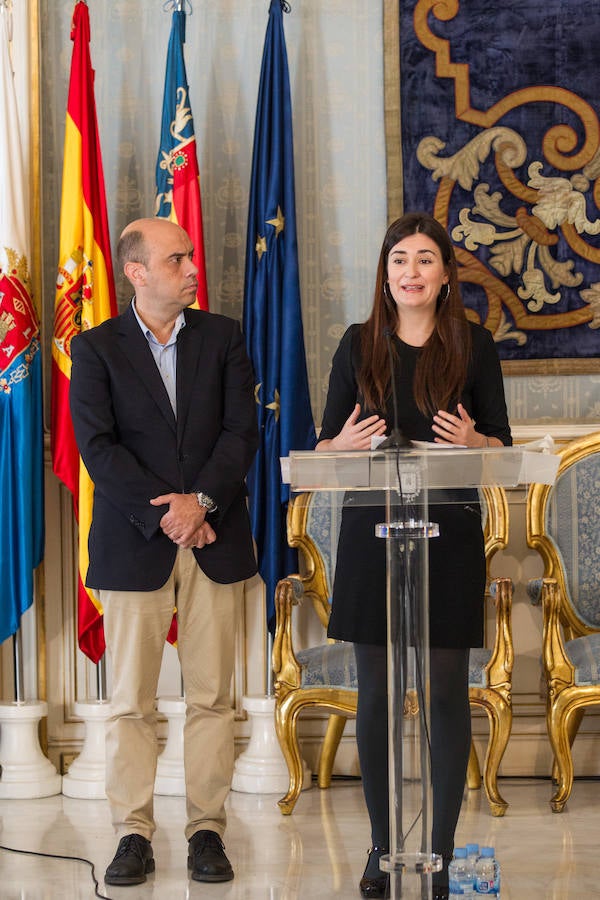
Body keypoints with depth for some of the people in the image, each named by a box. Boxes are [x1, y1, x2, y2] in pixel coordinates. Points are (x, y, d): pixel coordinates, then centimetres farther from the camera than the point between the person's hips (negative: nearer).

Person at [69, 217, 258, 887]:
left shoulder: (223, 338, 9)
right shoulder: (96, 348, 3)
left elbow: (242, 431, 1)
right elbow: (97, 447, -6)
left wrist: (202, 500, -14)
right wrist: (164, 513, -14)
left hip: (215, 539, 2)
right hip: (134, 544, -1)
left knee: (211, 697, 4)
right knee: (130, 701, 1)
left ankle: (207, 830, 12)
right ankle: (133, 833, 9)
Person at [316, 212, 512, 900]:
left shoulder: (473, 345, 5)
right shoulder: (359, 344, 8)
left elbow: (502, 445, 7)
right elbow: (325, 444, 11)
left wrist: (473, 441, -15)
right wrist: (346, 443, -12)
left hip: (449, 533, -1)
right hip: (370, 533, 1)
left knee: (444, 689, -1)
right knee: (376, 693, 4)